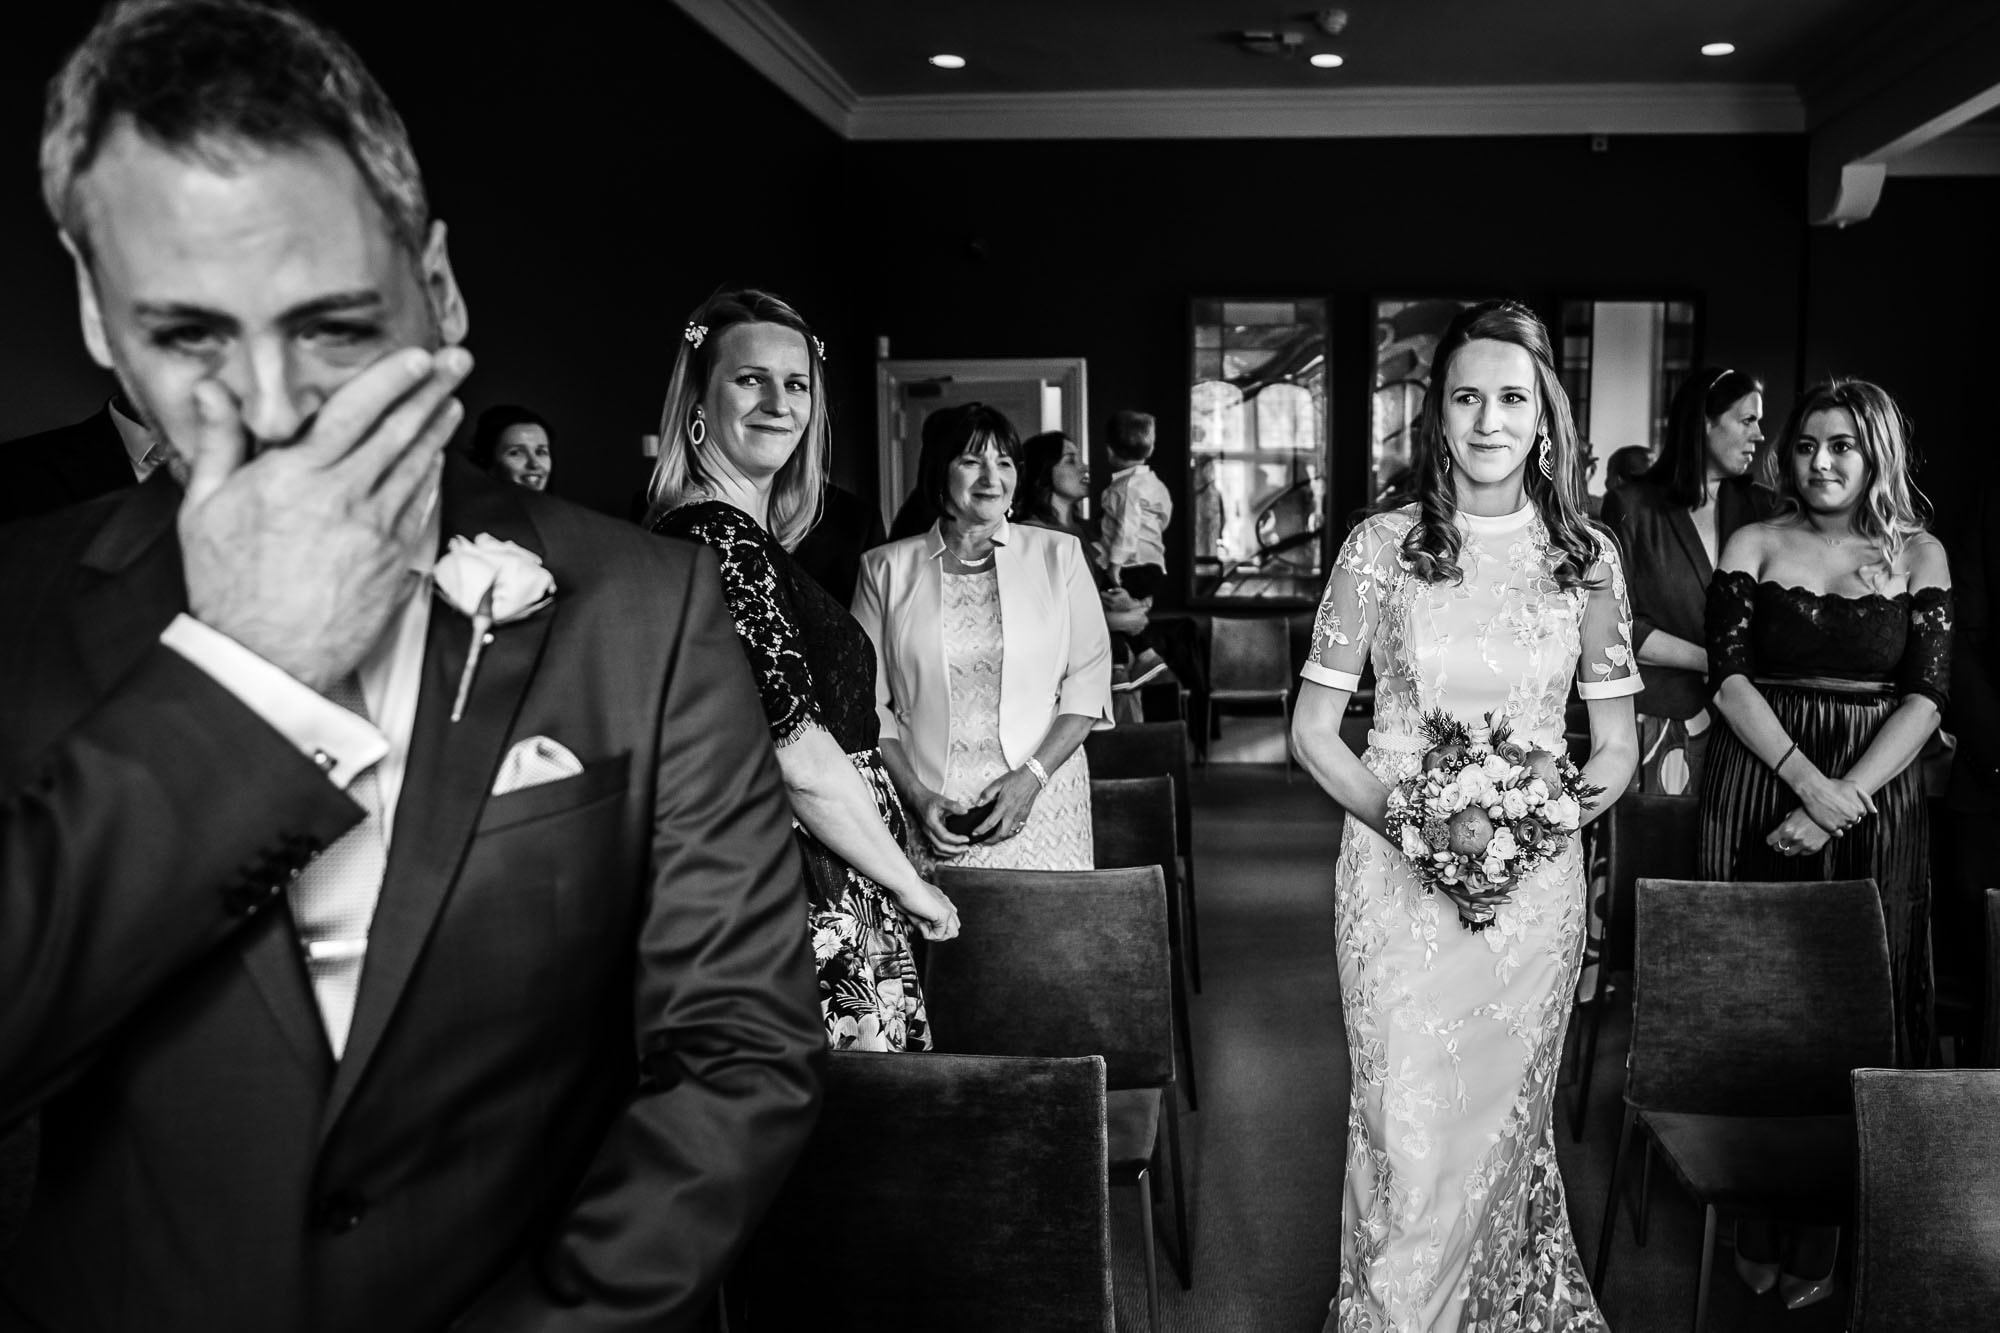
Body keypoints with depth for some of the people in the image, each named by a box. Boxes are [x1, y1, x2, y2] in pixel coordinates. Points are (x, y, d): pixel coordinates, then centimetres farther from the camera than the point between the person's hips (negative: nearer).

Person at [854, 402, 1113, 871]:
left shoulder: (1058, 554, 7)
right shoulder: (886, 568, 6)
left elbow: (1088, 680, 4)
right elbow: (867, 700, 5)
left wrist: (1030, 777, -8)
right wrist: (917, 795, -7)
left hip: (1042, 802, 1)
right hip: (926, 812, 0)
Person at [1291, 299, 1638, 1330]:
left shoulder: (1586, 556, 1)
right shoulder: (1380, 548, -4)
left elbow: (1615, 747, 7)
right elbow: (1312, 730, -1)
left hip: (1534, 884, 2)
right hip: (1397, 876, -1)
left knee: (1506, 1116, 14)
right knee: (1405, 1128, 1)